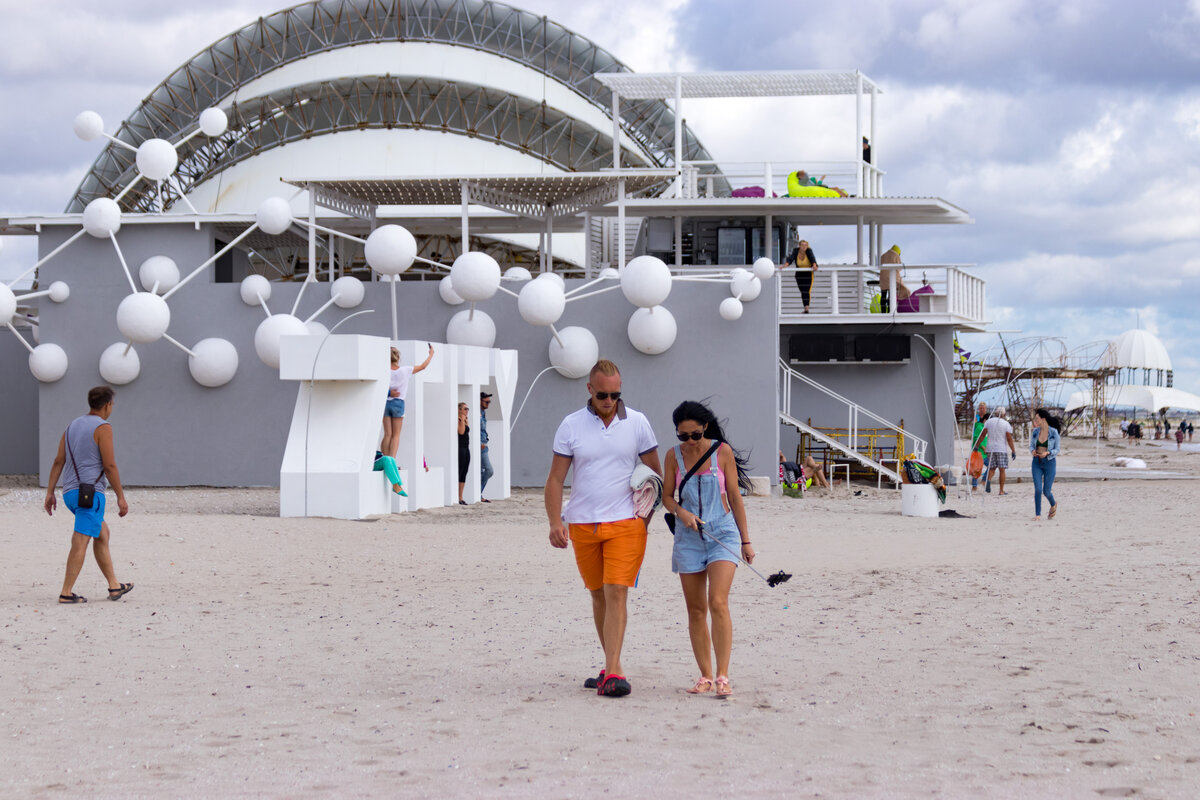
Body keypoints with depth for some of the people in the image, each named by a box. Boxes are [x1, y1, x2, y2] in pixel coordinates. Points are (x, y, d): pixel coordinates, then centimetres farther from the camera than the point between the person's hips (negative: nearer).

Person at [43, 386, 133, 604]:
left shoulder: (73, 426, 15)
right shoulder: (103, 428, -9)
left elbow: (58, 461, 11)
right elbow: (109, 466, -14)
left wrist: (50, 493, 11)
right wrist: (121, 497, -9)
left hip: (70, 493, 8)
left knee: (102, 534, 19)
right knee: (81, 542, -9)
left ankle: (114, 586, 21)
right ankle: (66, 593, -14)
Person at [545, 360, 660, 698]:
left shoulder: (637, 423, 2)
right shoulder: (571, 426, 1)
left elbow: (655, 474, 10)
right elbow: (555, 478, 2)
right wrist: (555, 522, -9)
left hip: (625, 523, -2)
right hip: (582, 524, 2)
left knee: (616, 594, -12)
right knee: (599, 595, 10)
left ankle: (612, 673, -16)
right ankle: (612, 667, 22)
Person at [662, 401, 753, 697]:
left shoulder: (723, 452, -3)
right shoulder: (673, 456, 2)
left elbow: (735, 497, 2)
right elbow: (667, 496, 10)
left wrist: (746, 540, 4)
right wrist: (681, 512, -13)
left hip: (722, 532, -3)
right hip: (689, 537, 3)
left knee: (718, 603, -17)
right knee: (696, 611, 5)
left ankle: (723, 676, -16)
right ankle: (705, 675, 14)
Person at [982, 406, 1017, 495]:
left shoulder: (989, 421, 5)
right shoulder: (1006, 424, -4)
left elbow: (983, 435, 5)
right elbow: (1009, 439, -7)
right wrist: (1013, 451, -3)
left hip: (990, 448, 3)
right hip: (1002, 449, -3)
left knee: (992, 468, 12)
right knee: (1002, 469, 2)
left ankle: (988, 480, -19)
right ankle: (1001, 490, 2)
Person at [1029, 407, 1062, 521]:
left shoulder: (1054, 432, -10)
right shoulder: (1035, 431, 2)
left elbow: (1057, 450, -5)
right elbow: (1031, 445, 10)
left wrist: (1047, 453, -23)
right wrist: (1032, 451, -13)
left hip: (1049, 462, -3)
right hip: (1037, 462, 3)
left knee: (1046, 491, 1)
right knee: (1038, 489, -8)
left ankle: (1053, 505, 34)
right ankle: (1038, 515, -1)